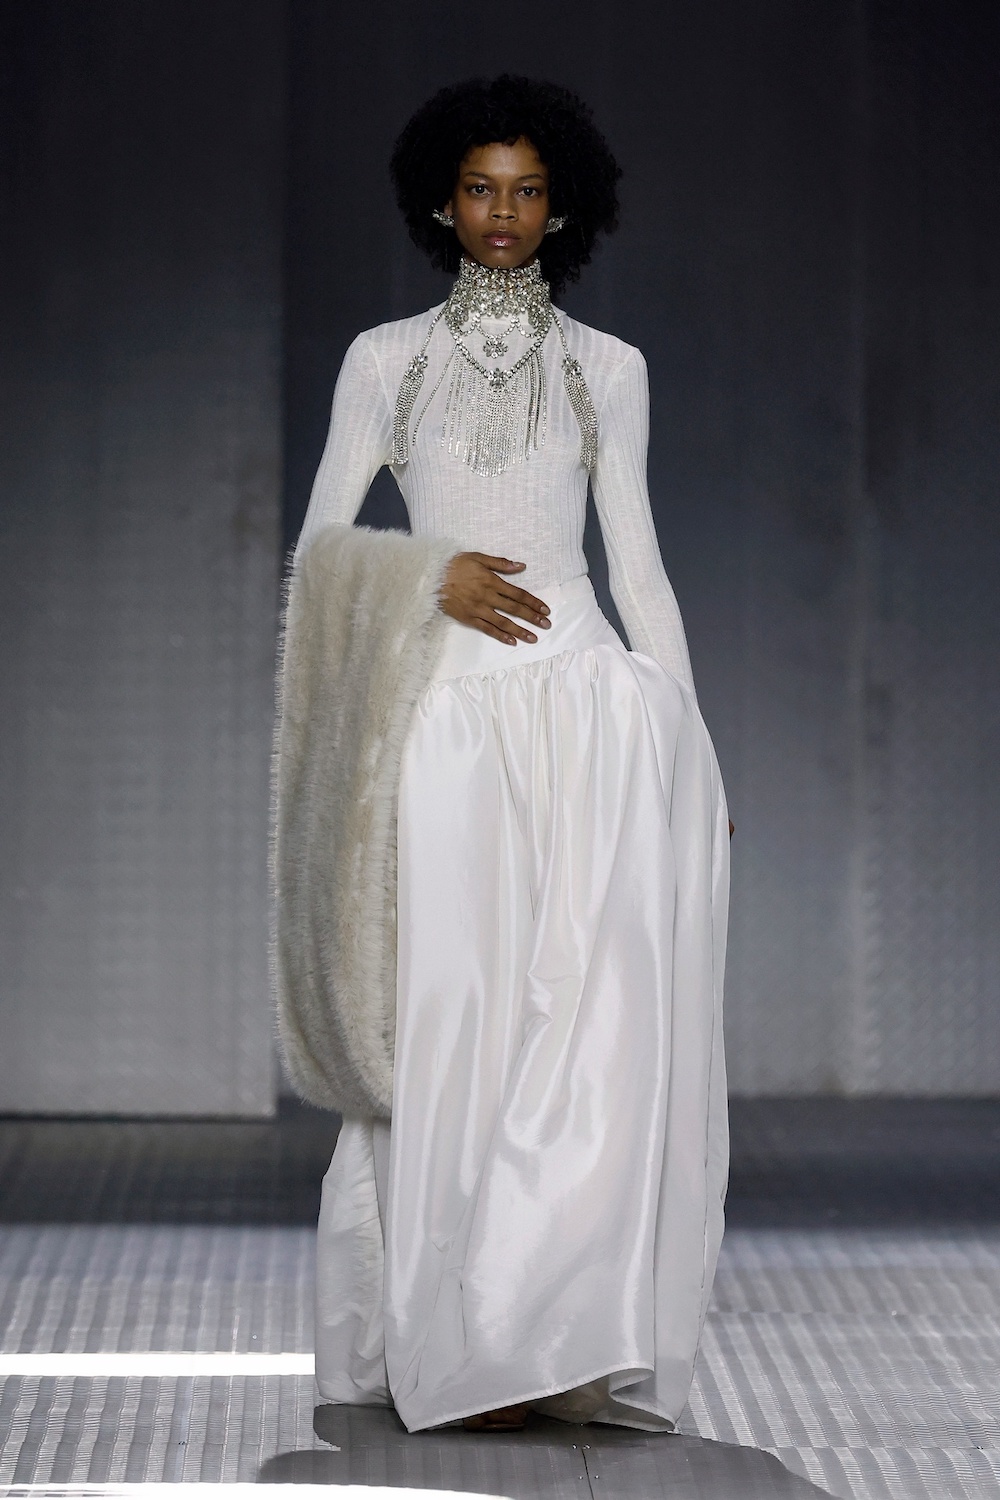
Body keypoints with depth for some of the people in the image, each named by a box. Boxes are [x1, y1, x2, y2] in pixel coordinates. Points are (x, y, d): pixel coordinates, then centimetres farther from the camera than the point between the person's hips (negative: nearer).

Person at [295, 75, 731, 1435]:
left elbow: (638, 563, 12)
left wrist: (691, 746, 6)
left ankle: (571, 1335, -11)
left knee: (600, 1004, -12)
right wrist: (433, 578, -11)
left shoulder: (609, 369, 12)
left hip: (587, 697, 0)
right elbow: (320, 549, 7)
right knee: (454, 1013, -5)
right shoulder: (386, 359, 10)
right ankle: (461, 1341, 1)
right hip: (450, 708, 0)